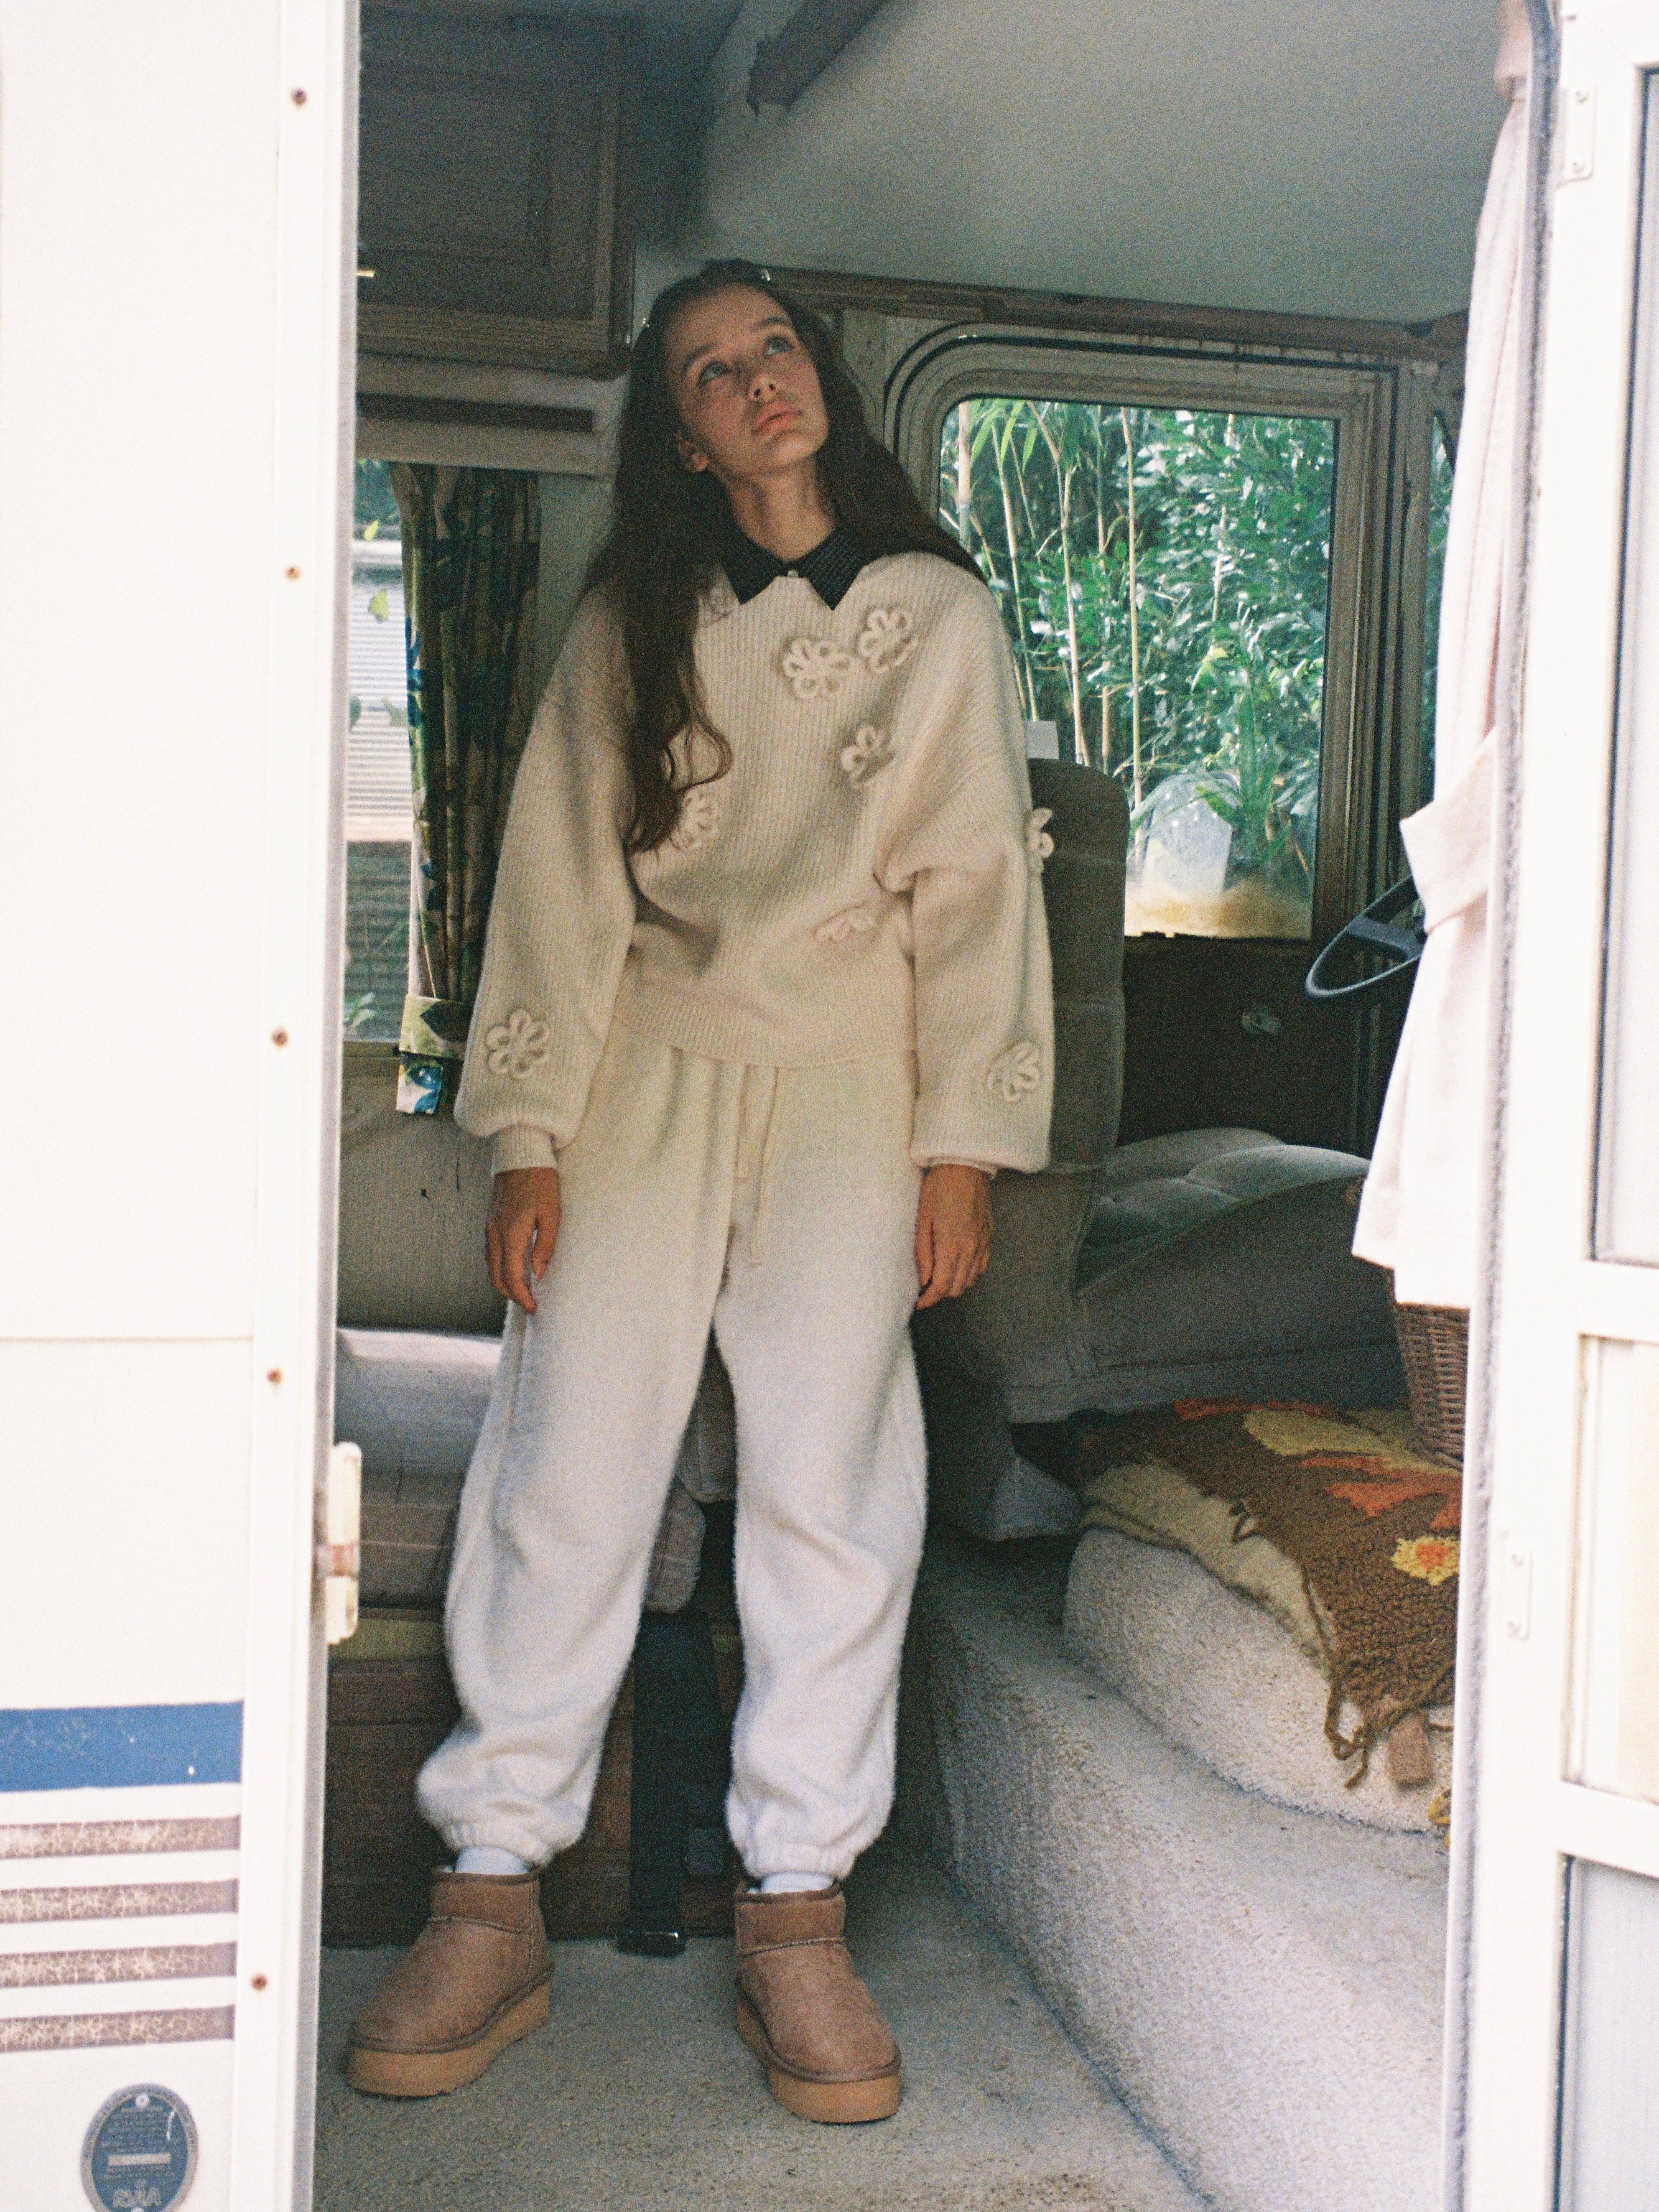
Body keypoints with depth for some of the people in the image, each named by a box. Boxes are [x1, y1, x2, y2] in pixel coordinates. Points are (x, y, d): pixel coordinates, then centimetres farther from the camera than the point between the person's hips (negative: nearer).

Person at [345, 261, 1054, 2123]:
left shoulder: (937, 614, 6)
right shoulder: (632, 626, 8)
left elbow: (975, 884, 4)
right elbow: (563, 882, 5)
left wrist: (962, 1145, -3)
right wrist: (527, 1143, -2)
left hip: (846, 1082, -1)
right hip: (644, 1077, 1)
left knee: (827, 1482, -3)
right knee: (561, 1473, -4)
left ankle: (795, 1916, 6)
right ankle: (491, 1901, 4)